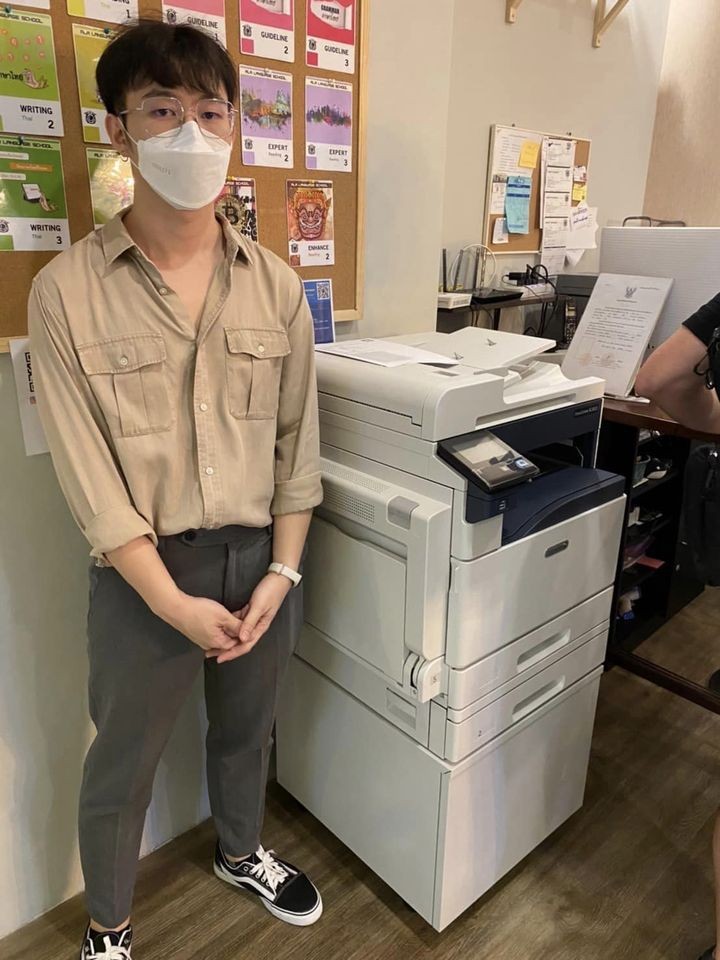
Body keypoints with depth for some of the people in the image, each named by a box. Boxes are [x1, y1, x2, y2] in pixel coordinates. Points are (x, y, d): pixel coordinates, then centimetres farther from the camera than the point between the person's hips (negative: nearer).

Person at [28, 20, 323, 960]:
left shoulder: (277, 286, -1)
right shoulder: (67, 289, -10)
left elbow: (296, 441, 1)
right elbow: (86, 470, -12)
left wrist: (282, 571, -6)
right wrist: (172, 600, -15)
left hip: (262, 559, 3)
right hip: (146, 572, -3)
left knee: (245, 730, 25)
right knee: (123, 764, 17)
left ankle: (242, 854, 56)